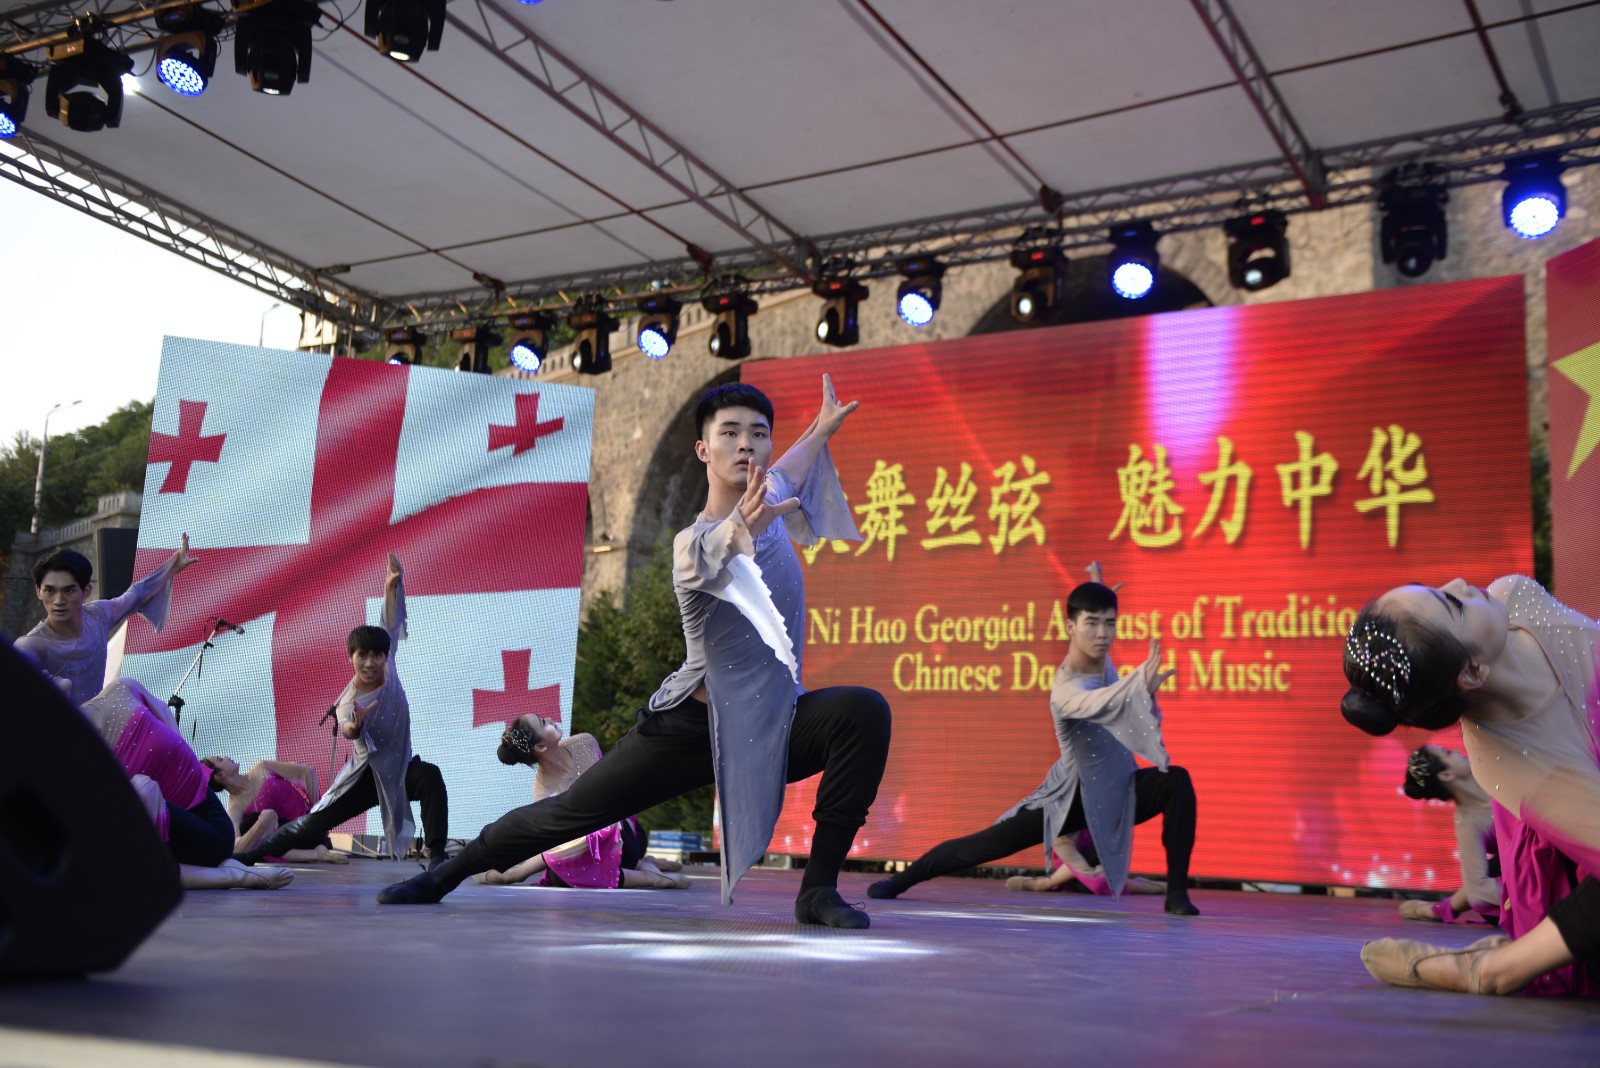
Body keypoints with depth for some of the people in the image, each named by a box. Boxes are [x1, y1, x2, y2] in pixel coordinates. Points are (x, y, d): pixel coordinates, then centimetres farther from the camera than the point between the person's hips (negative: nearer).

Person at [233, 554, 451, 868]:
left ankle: (437, 855, -31)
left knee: (430, 776, -32)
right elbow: (348, 729, -44)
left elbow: (392, 627, 4)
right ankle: (247, 855, 8)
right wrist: (354, 726, -68)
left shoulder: (388, 668, -7)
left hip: (401, 768, 2)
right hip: (367, 774, -2)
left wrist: (392, 586, -1)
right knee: (314, 823, -5)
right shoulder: (348, 702, -21)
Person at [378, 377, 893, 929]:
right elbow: (708, 560, -46)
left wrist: (821, 431, 33)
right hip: (696, 725, -4)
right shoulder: (692, 542, -18)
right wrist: (740, 530, -67)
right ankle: (445, 874, 27)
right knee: (570, 811, 1)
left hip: (775, 723, 4)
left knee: (865, 711, -24)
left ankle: (818, 887, -17)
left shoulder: (768, 499, 3)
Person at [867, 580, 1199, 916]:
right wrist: (1143, 682, -72)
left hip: (1120, 790, 5)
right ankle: (901, 879, 20)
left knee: (1176, 780, -23)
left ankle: (1177, 893, -16)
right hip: (1073, 797, -5)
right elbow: (1098, 705, -58)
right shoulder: (1066, 690, -32)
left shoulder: (1100, 658, -8)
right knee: (986, 844, -2)